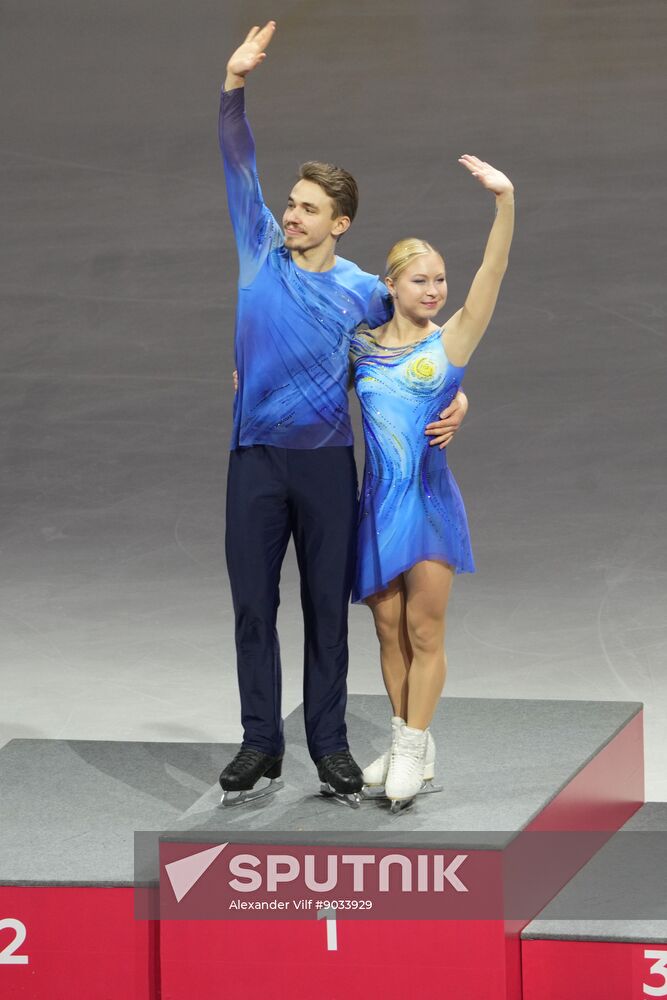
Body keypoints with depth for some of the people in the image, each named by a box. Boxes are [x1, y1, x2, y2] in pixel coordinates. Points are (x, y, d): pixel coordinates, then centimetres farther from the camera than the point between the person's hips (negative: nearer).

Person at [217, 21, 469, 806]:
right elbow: (239, 167, 1)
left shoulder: (363, 292, 2)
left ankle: (329, 744, 10)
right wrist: (234, 86, -9)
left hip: (327, 462, -1)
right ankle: (260, 746, 8)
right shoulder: (261, 254, 3)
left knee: (326, 606, 4)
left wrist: (455, 400, -2)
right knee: (253, 604, 2)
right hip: (255, 459, 1)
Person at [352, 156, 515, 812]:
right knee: (388, 628, 9)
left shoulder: (450, 342, -2)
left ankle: (413, 753, 5)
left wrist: (505, 201, -27)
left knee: (424, 629, -1)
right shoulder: (361, 347, 6)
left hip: (430, 499, -3)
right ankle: (404, 745, 20)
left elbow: (490, 274, -15)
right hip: (379, 499, 3)